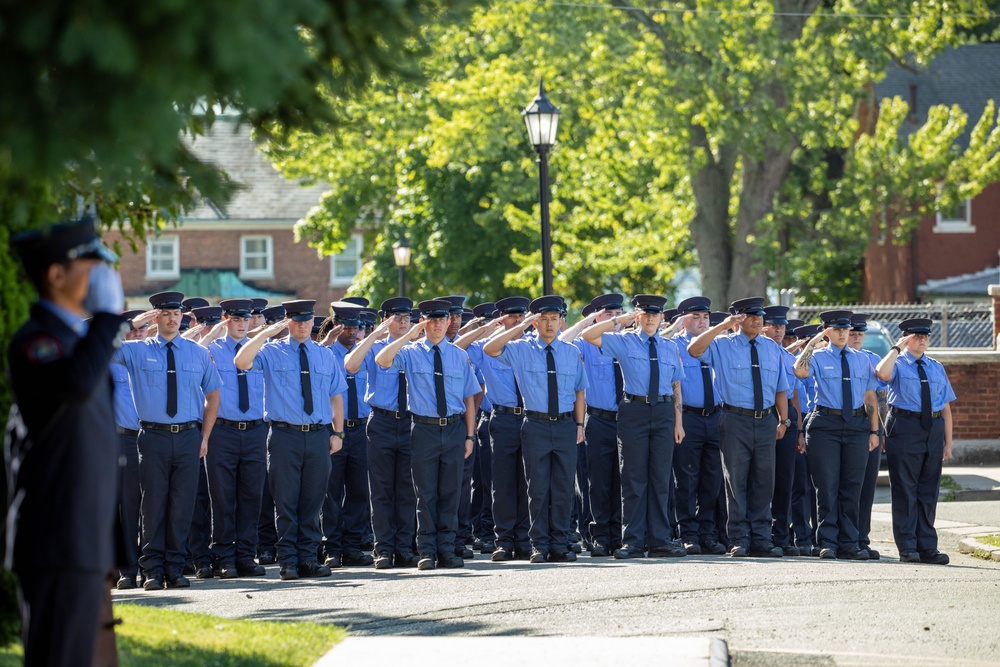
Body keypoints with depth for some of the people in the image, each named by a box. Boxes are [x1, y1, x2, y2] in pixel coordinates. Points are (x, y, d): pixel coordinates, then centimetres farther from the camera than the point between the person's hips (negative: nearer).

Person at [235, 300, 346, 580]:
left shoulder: (325, 355, 13)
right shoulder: (272, 352, 2)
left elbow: (336, 396, 16)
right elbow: (241, 362, -16)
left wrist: (337, 433, 9)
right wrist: (268, 332, -16)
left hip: (318, 436, 3)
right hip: (284, 435, -3)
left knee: (313, 501, 6)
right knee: (286, 502, -2)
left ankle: (308, 559, 12)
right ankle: (288, 562, 3)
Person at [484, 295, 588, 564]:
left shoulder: (572, 353, 10)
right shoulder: (521, 350, 3)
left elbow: (579, 391, 12)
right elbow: (489, 348, -11)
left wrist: (579, 424, 3)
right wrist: (520, 327, -13)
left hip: (566, 425, 2)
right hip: (536, 425, -2)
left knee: (563, 488, 3)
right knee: (538, 488, 0)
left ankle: (560, 544, 9)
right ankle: (539, 545, 6)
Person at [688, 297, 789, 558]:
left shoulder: (772, 348, 13)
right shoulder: (723, 345, 0)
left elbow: (781, 388, 16)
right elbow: (694, 349, -18)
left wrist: (783, 420, 8)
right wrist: (722, 327, -20)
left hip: (766, 421, 4)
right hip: (736, 419, -4)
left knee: (763, 482, 6)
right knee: (736, 482, 0)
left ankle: (761, 539, 12)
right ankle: (739, 540, 4)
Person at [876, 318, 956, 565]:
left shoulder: (936, 368, 16)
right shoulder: (898, 364, 2)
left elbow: (946, 406, 15)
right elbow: (882, 374, -24)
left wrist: (948, 442, 10)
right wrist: (897, 348, -13)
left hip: (933, 428, 5)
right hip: (905, 428, -5)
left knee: (929, 491, 7)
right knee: (905, 489, -3)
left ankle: (927, 548, 10)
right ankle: (907, 548, 0)